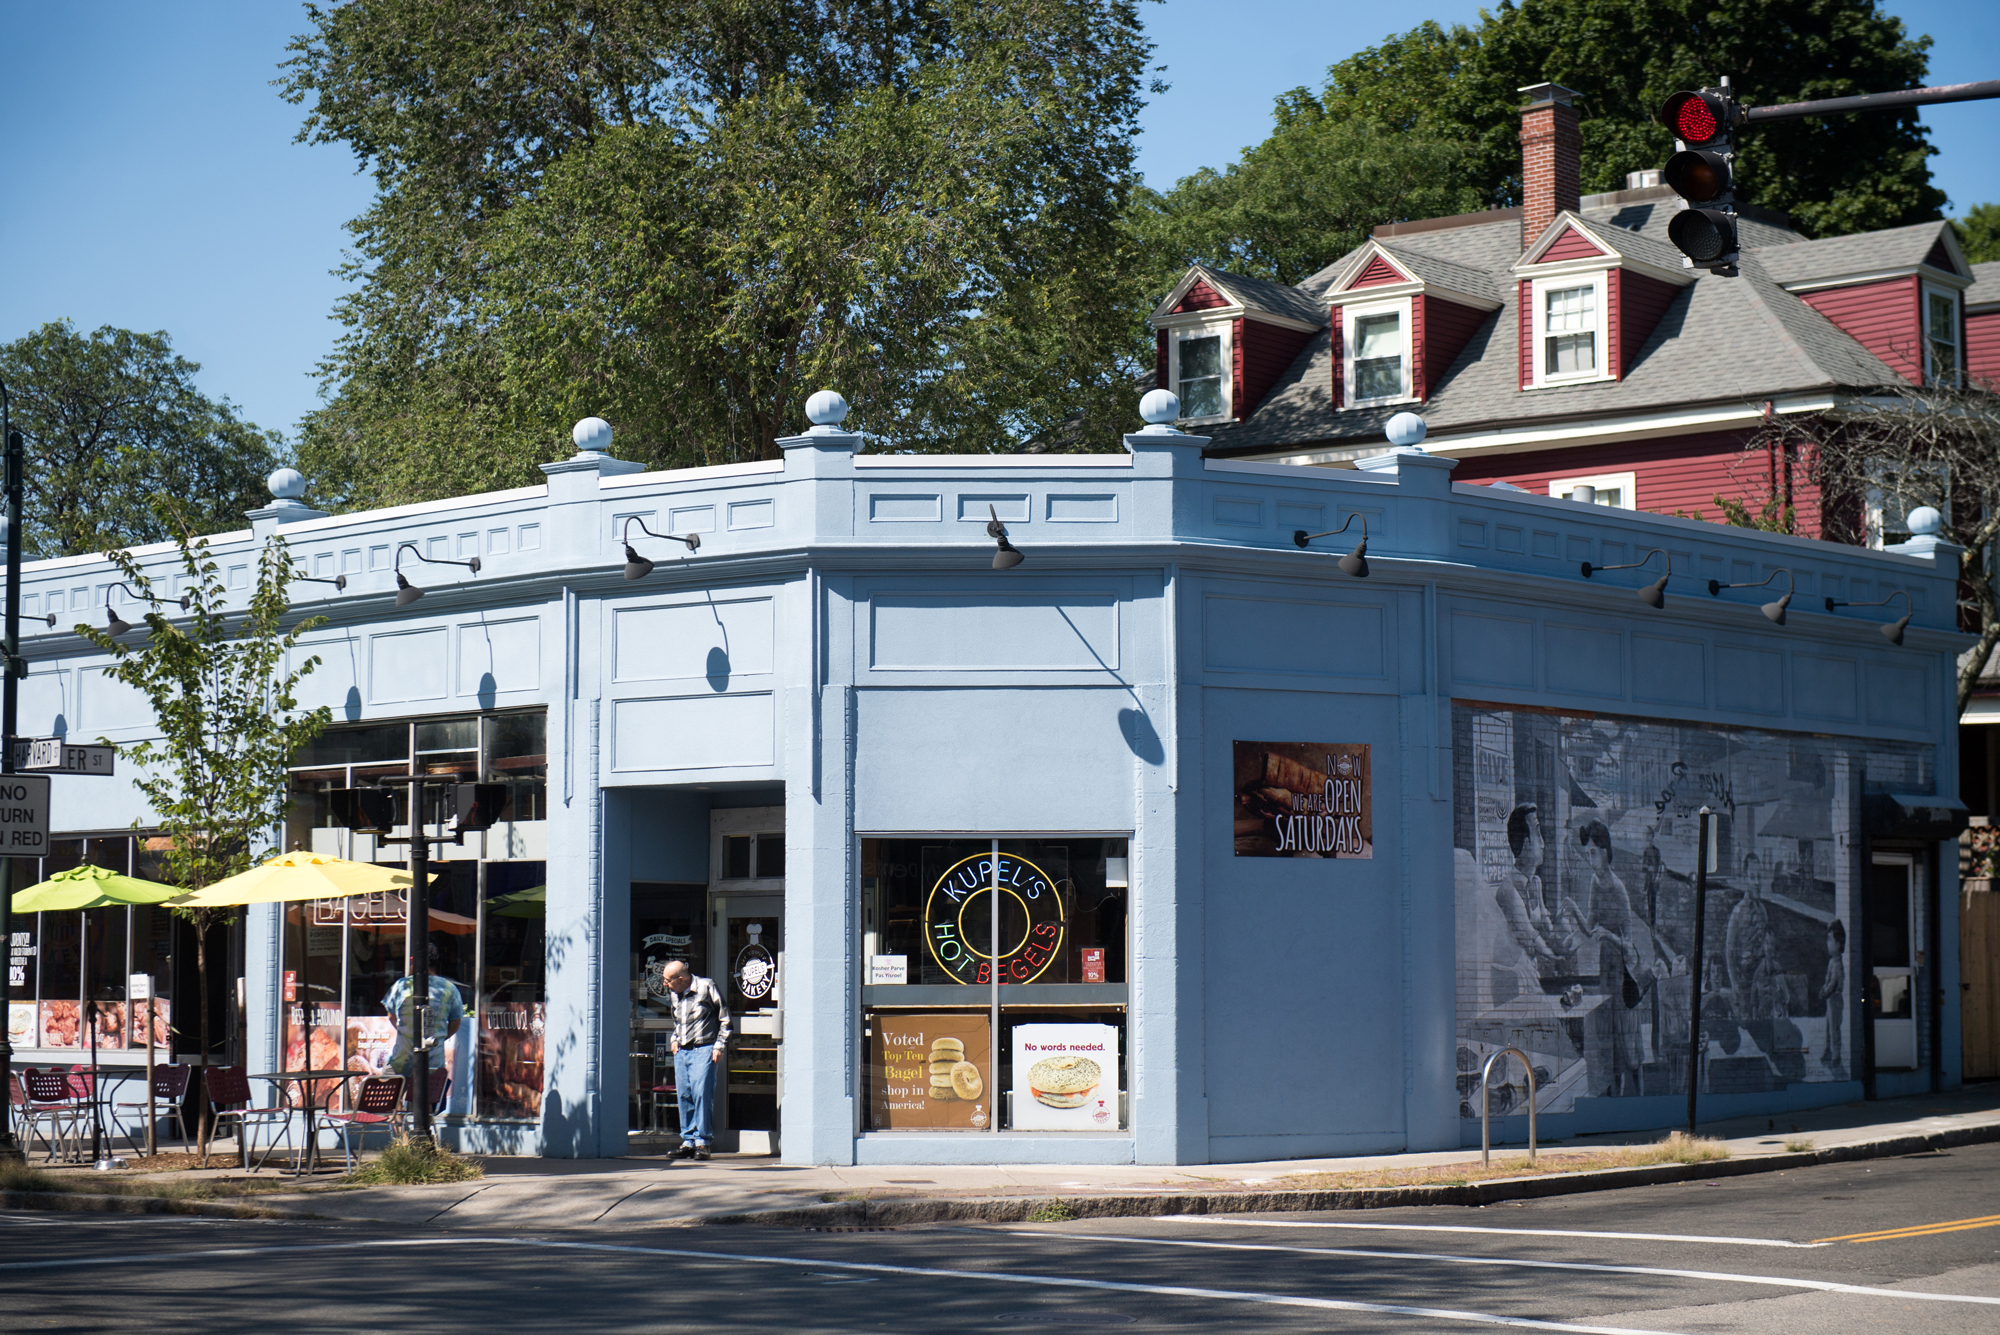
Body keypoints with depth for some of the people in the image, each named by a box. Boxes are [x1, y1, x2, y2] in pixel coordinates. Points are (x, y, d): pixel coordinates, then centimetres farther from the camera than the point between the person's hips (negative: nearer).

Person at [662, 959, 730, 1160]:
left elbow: (724, 1018, -2)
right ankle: (688, 1141, 8)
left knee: (701, 1093, -13)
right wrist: (674, 1039, 12)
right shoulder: (673, 994, 10)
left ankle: (701, 1141, -9)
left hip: (704, 1050, -6)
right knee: (684, 1095, 3)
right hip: (681, 1051, 6)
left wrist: (719, 1046, -7)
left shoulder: (706, 988, -8)